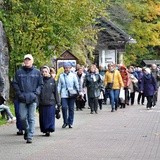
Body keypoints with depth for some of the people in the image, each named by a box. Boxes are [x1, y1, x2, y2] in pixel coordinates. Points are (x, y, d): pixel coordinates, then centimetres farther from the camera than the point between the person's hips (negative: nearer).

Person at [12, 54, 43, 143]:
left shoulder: (37, 72, 7)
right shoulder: (19, 72, 6)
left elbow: (40, 84, 9)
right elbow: (15, 83, 7)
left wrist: (36, 93, -5)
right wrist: (19, 94, -4)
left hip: (33, 99, -1)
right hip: (22, 99, 1)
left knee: (31, 118, -2)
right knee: (23, 117, 1)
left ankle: (30, 136, 1)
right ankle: (26, 130, 27)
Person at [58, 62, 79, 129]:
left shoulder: (73, 75, 5)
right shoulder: (61, 76, 9)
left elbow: (76, 84, 8)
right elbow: (59, 85, 11)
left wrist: (79, 92, 2)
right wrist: (57, 93, 3)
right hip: (64, 94, 0)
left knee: (71, 108, 3)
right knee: (64, 107, -11)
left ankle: (70, 123, 13)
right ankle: (65, 122, 5)